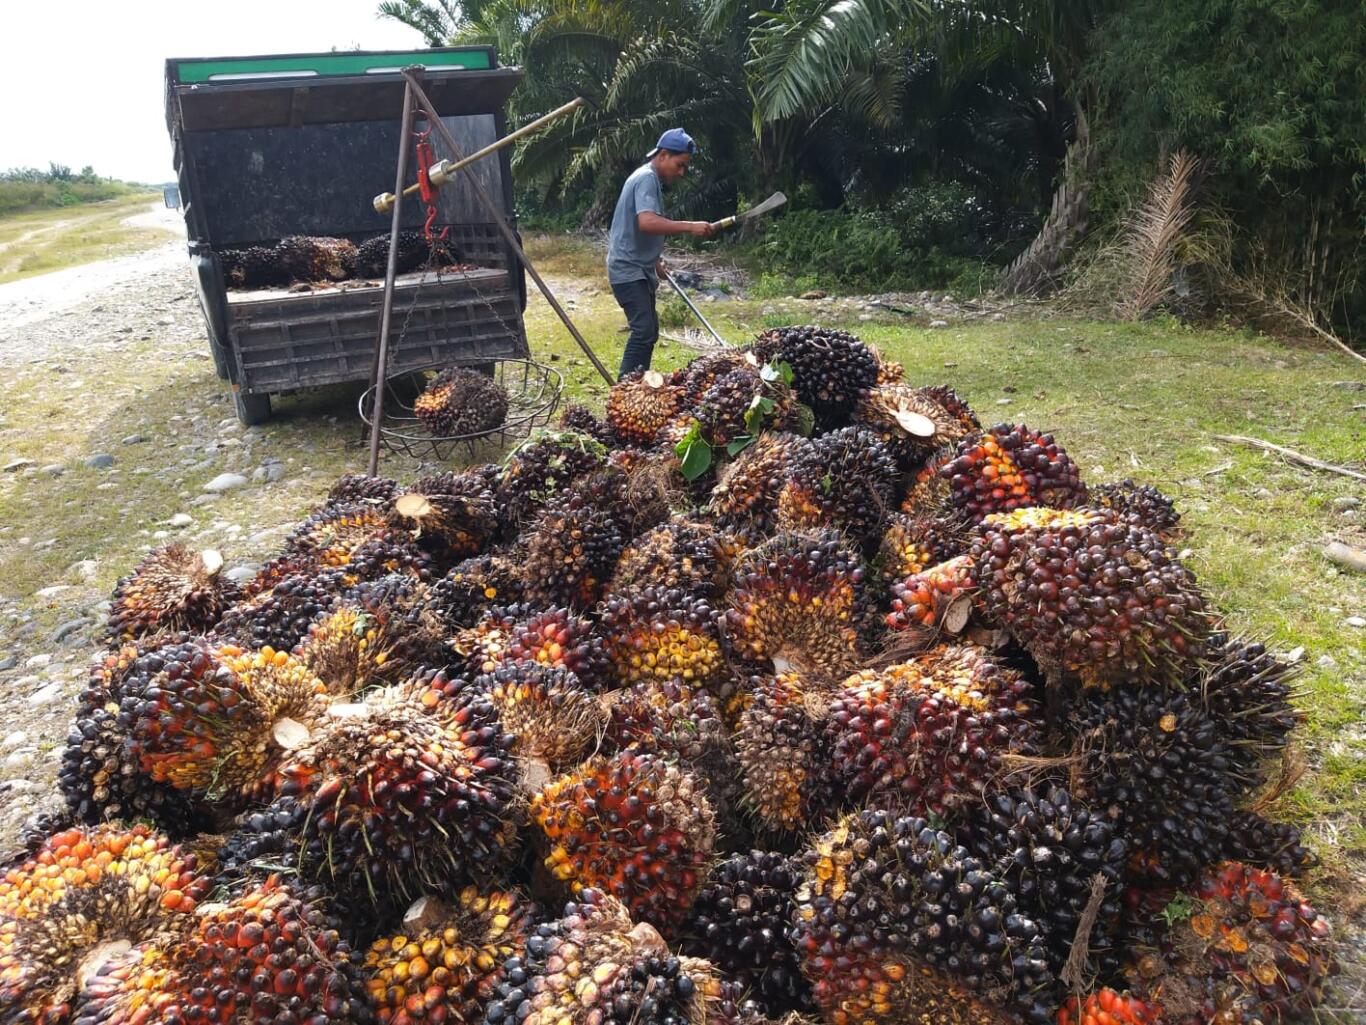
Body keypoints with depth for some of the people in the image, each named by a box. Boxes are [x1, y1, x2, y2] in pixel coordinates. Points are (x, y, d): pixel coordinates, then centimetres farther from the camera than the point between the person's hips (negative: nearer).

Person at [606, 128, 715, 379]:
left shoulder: (650, 179, 17)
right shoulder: (647, 178, -15)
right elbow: (647, 222, -32)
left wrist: (656, 263, 32)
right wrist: (689, 226, -32)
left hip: (639, 269, 11)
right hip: (629, 270, -11)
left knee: (649, 331, 14)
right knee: (644, 331, -18)